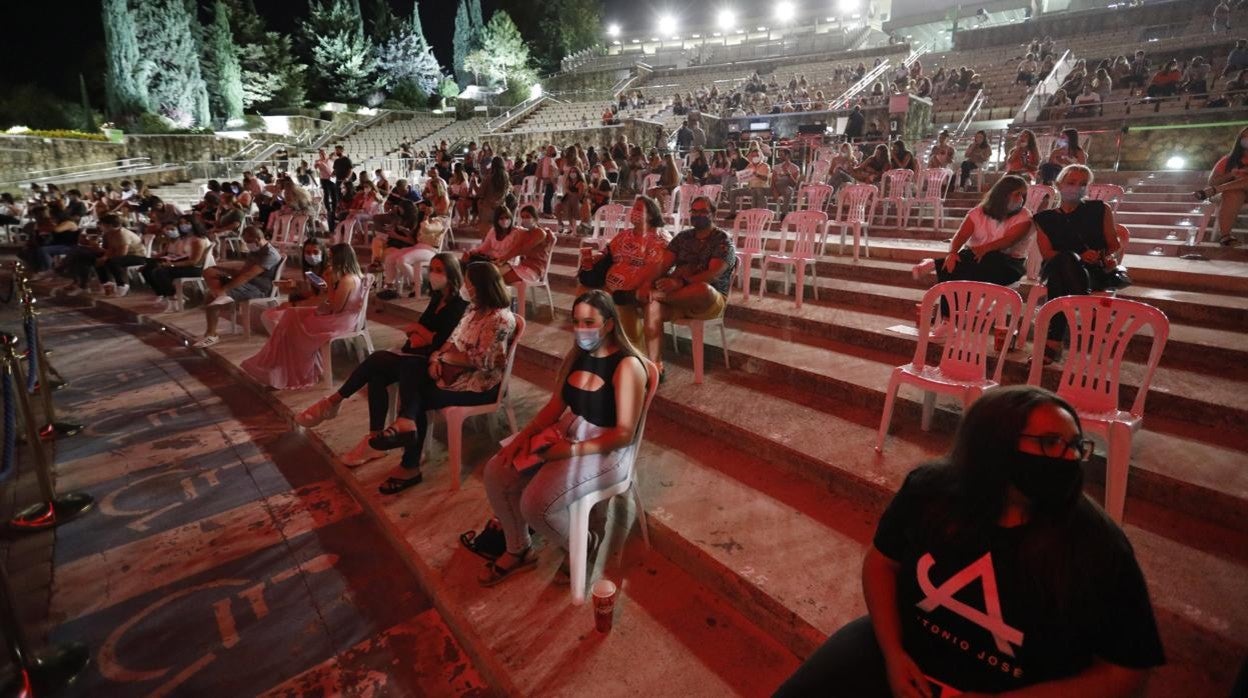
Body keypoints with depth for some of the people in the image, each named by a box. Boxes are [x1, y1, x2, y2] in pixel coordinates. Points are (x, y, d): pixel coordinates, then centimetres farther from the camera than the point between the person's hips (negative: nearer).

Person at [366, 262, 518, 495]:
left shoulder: (500, 318, -20)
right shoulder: (475, 308, 9)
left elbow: (480, 361, -23)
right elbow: (454, 338, 11)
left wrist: (445, 357, -12)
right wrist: (437, 357, -8)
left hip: (482, 383, -8)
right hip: (459, 371, 8)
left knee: (419, 398, -11)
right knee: (410, 377, -11)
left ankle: (410, 467, -1)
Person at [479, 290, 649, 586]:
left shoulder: (628, 366, -21)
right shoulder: (576, 354, 2)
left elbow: (624, 434, -21)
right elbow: (556, 405, 8)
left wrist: (574, 450, -25)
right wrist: (525, 434, -7)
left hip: (605, 450, -7)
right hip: (566, 434, 8)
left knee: (535, 504, -22)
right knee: (496, 473, -4)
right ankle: (518, 551, 18)